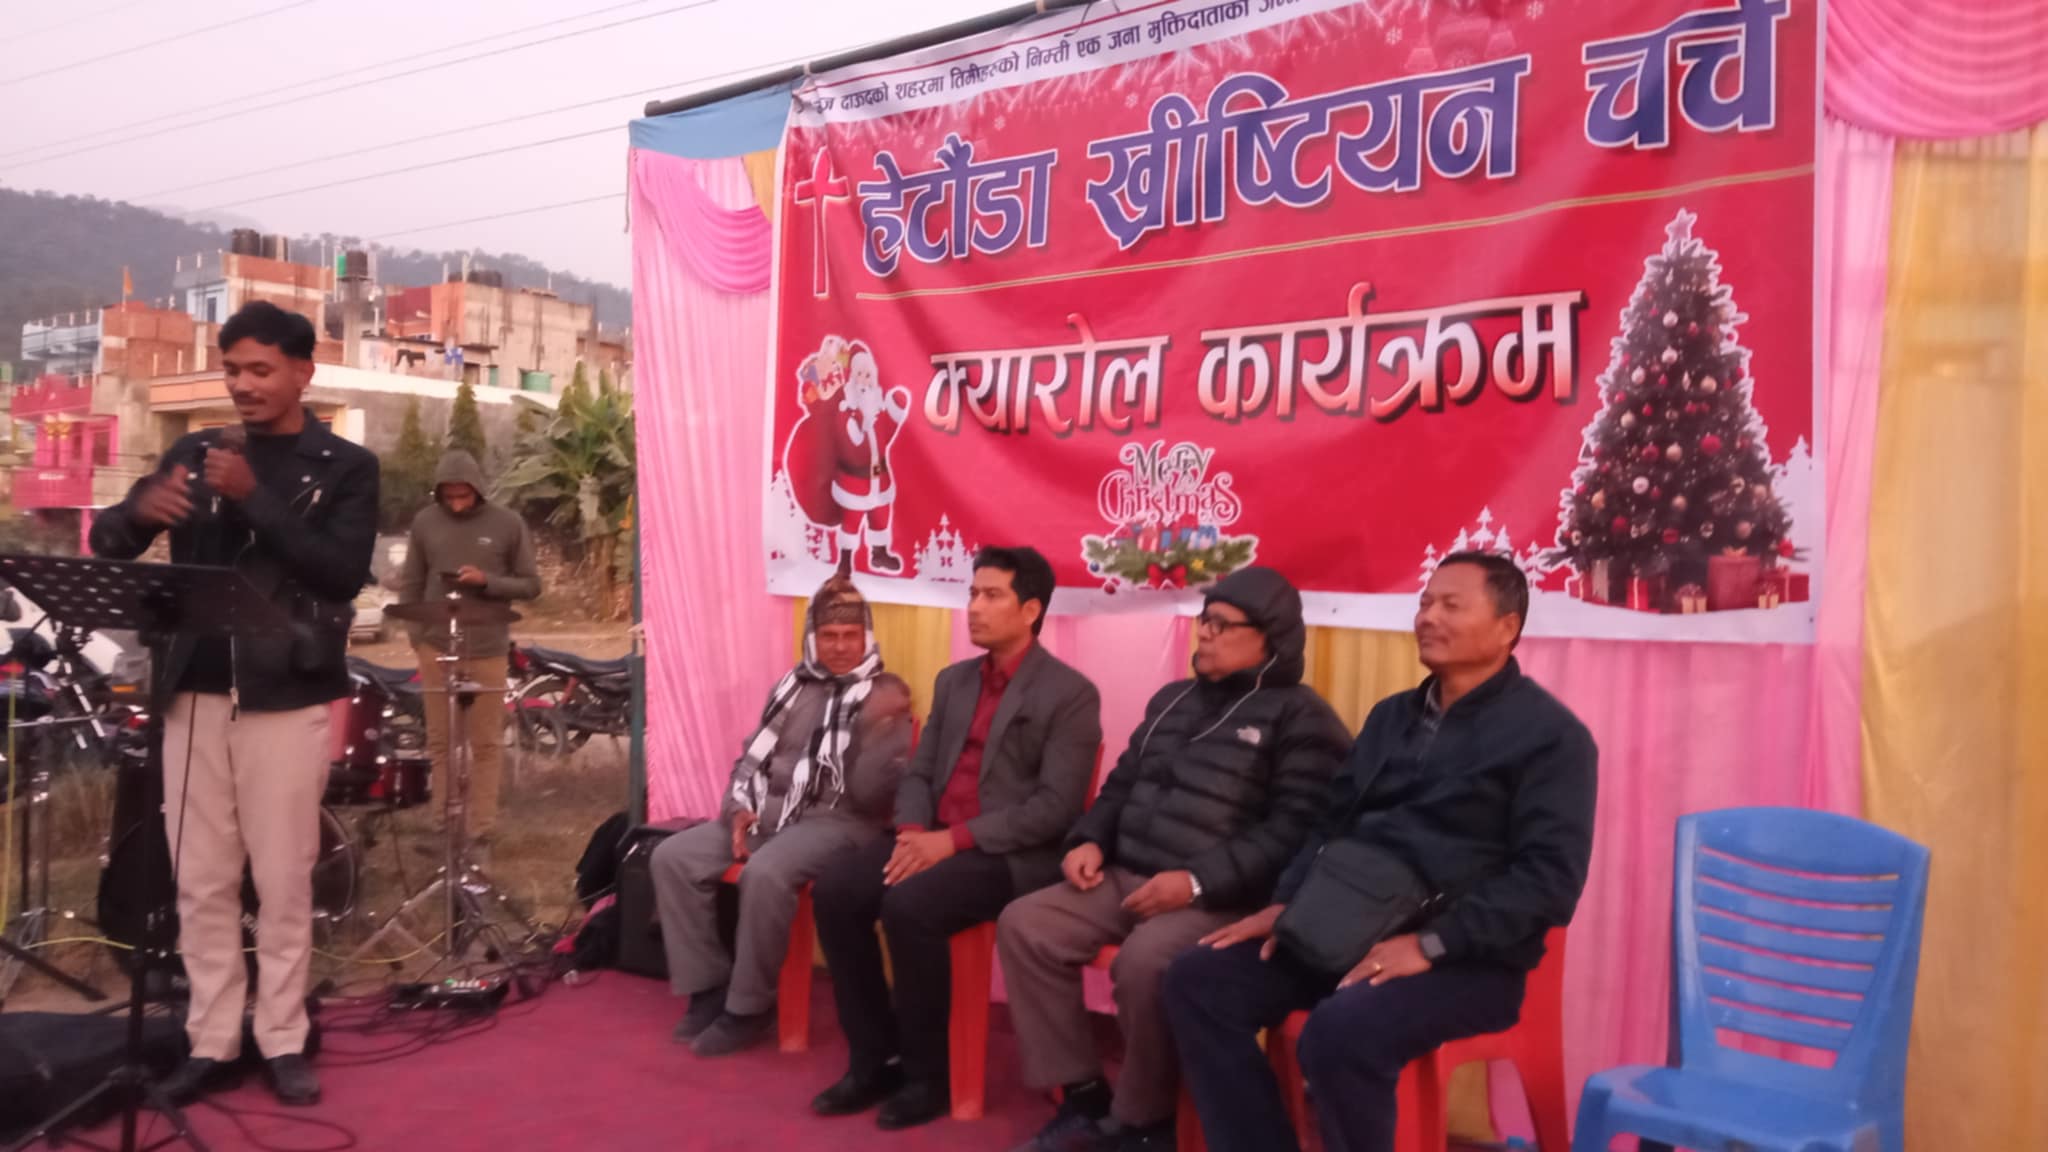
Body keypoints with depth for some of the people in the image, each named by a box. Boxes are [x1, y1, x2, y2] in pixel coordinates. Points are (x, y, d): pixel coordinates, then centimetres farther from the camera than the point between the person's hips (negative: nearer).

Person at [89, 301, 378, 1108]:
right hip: (195, 691, 4)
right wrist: (140, 509, -15)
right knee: (201, 881, 7)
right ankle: (211, 1041, 16)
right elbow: (106, 543, 8)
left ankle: (283, 1040, 12)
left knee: (282, 880, 1)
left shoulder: (344, 468, 1)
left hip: (286, 698, -3)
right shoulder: (196, 453, 12)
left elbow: (344, 572, -13)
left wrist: (254, 498, -20)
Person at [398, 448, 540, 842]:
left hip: (487, 651, -2)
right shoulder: (424, 522, 5)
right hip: (436, 648, 2)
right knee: (440, 741, 9)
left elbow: (531, 585, 1)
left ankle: (481, 831, 10)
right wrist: (418, 637, -1)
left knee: (486, 744, 3)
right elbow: (410, 585, 10)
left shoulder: (508, 524, -1)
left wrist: (486, 581, -16)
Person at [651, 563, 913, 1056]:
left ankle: (750, 1006, -15)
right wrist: (739, 810, 1)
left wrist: (883, 727, -29)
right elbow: (752, 756, 20)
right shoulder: (793, 685, 16)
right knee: (673, 857, -10)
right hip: (766, 813, 7)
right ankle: (709, 985, 1)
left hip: (835, 822, -7)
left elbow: (869, 794, -14)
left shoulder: (885, 695, -3)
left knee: (766, 874, -34)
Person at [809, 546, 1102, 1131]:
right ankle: (872, 1059, -2)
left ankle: (925, 1073, -11)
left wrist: (955, 838, -20)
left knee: (908, 905, -31)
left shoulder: (1071, 694, -7)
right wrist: (913, 831, -7)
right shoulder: (954, 680, 16)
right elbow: (919, 771, 15)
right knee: (833, 889, -15)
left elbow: (1055, 807, -15)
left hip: (1012, 857, -7)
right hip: (934, 840, 7)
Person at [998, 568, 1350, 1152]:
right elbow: (1123, 784, 27)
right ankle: (1082, 1097, -2)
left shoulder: (1301, 718, -5)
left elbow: (1293, 830, -15)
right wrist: (1090, 839, 7)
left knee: (1145, 961, -35)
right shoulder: (1173, 699, 20)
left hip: (1221, 900, -7)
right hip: (1127, 878, 8)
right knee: (1023, 925, -10)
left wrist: (1197, 881, -23)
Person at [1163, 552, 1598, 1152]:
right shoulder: (1391, 714, 18)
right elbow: (1335, 824, 22)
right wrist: (1287, 902, 5)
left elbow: (1549, 880, -13)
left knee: (1340, 1031, -34)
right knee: (1198, 980, -10)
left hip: (1467, 957, -7)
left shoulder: (1549, 734, -4)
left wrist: (1432, 943, -21)